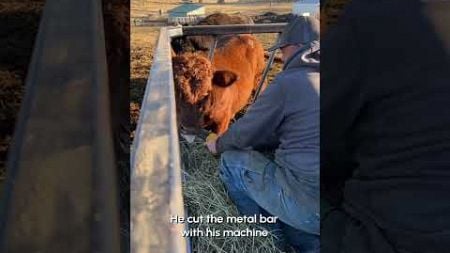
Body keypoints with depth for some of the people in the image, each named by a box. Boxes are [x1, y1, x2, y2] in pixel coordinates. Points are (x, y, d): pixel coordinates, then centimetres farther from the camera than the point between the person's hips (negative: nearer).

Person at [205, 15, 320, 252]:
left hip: (308, 206, -8)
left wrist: (218, 144, 21)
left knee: (231, 161, 8)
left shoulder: (288, 82, -10)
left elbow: (244, 132, -1)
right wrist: (255, 142, 27)